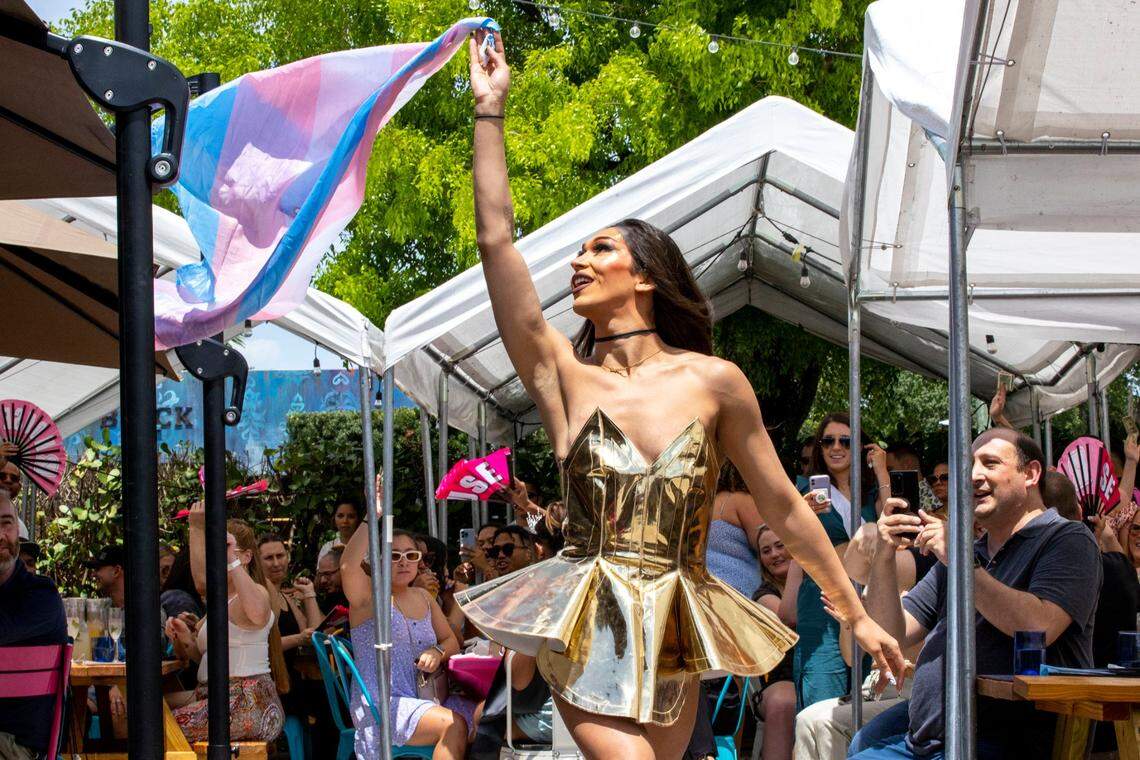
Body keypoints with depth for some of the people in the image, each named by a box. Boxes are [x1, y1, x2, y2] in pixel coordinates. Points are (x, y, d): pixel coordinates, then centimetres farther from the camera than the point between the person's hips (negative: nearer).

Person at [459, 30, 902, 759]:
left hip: (675, 635, 1)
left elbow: (784, 506, 9)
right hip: (589, 633, -1)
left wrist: (857, 615, 9)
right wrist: (490, 109, -3)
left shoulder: (713, 382, 3)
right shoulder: (563, 376, 4)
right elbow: (497, 239, -3)